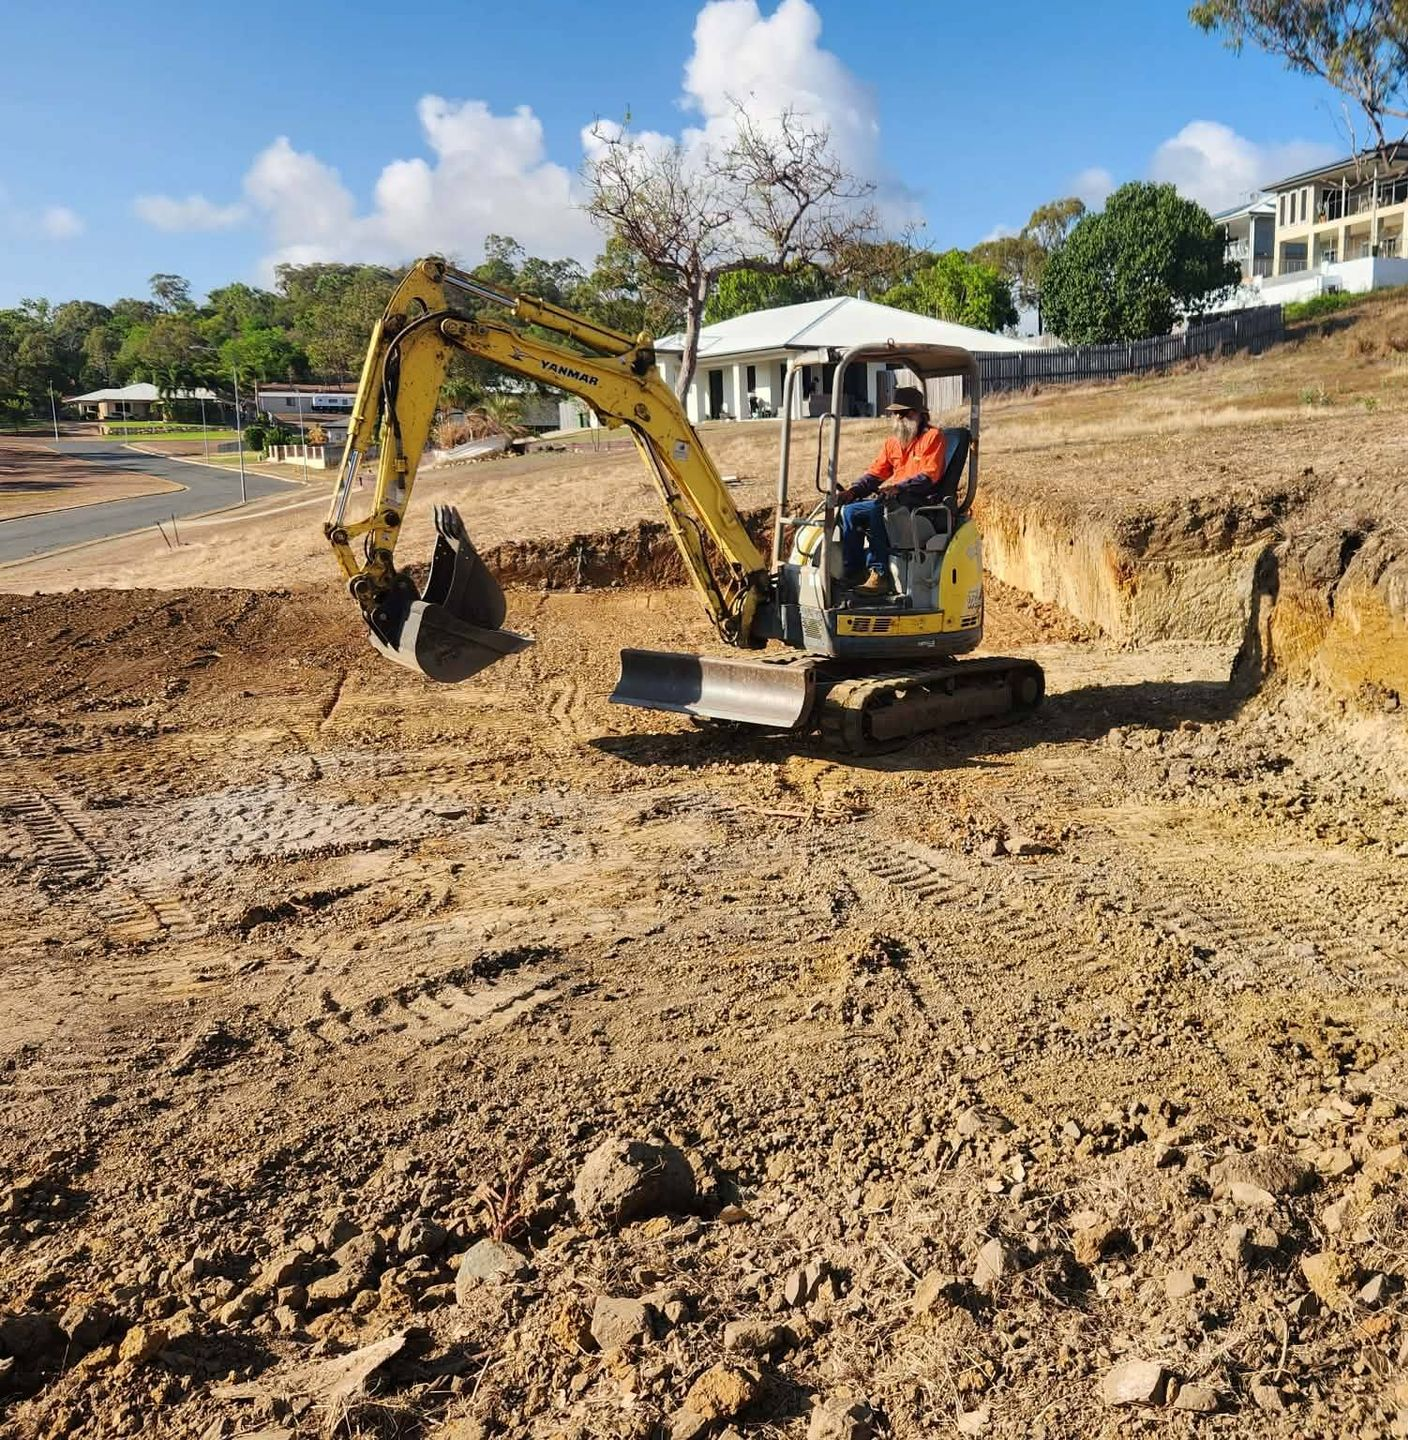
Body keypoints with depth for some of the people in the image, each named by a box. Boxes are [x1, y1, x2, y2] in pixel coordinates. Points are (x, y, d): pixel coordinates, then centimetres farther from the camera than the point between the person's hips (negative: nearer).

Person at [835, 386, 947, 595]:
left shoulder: (933, 436, -1)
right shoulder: (892, 442, 21)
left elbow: (929, 476, -13)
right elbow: (876, 473, 16)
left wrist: (897, 488, -26)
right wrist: (853, 491, -3)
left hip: (920, 501, -7)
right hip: (890, 499, 7)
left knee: (877, 510, -34)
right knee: (849, 511, -14)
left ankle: (879, 575, -35)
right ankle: (853, 574, -17)